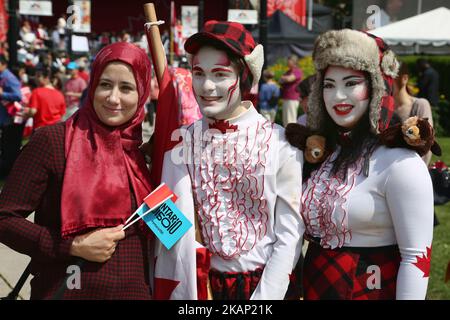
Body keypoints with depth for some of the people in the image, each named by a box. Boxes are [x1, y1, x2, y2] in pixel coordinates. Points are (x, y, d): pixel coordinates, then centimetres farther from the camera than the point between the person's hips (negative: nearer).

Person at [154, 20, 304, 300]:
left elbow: (289, 234, -10)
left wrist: (265, 295, -14)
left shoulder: (281, 144, -12)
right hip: (199, 284, 2)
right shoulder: (182, 142, -5)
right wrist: (167, 291, -8)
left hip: (266, 283, -2)